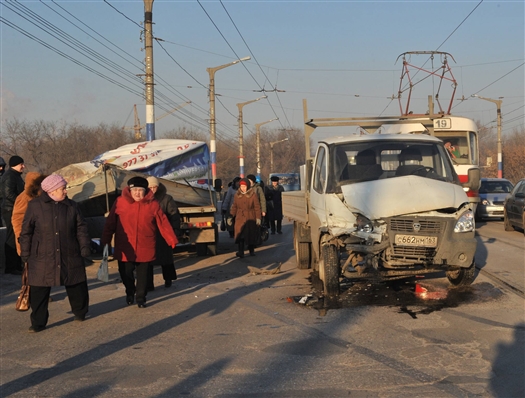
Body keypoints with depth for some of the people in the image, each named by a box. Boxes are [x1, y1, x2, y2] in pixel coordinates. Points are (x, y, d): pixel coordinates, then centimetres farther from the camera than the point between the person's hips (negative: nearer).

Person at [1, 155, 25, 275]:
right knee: (12, 239, -7)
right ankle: (11, 268, -3)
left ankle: (17, 265, 21)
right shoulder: (9, 176, -14)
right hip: (11, 211, -10)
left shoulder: (16, 175, 17)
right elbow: (9, 194, -24)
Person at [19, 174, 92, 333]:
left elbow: (81, 228, 5)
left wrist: (84, 246, -8)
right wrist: (25, 253, -1)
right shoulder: (35, 206, -3)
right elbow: (26, 231, 0)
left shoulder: (71, 206, 5)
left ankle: (80, 312, 35)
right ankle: (38, 323, 9)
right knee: (38, 292, -2)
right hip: (42, 259, -2)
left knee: (77, 287, 12)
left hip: (70, 257, 2)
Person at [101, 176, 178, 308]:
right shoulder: (120, 202, -5)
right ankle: (130, 292, 36)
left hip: (145, 248, 0)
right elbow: (110, 223, -1)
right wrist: (105, 241, -1)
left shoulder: (152, 204, -4)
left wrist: (172, 240, -10)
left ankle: (141, 297, 25)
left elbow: (163, 224, -5)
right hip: (125, 247, 0)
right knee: (125, 273, 9)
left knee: (143, 274, 8)